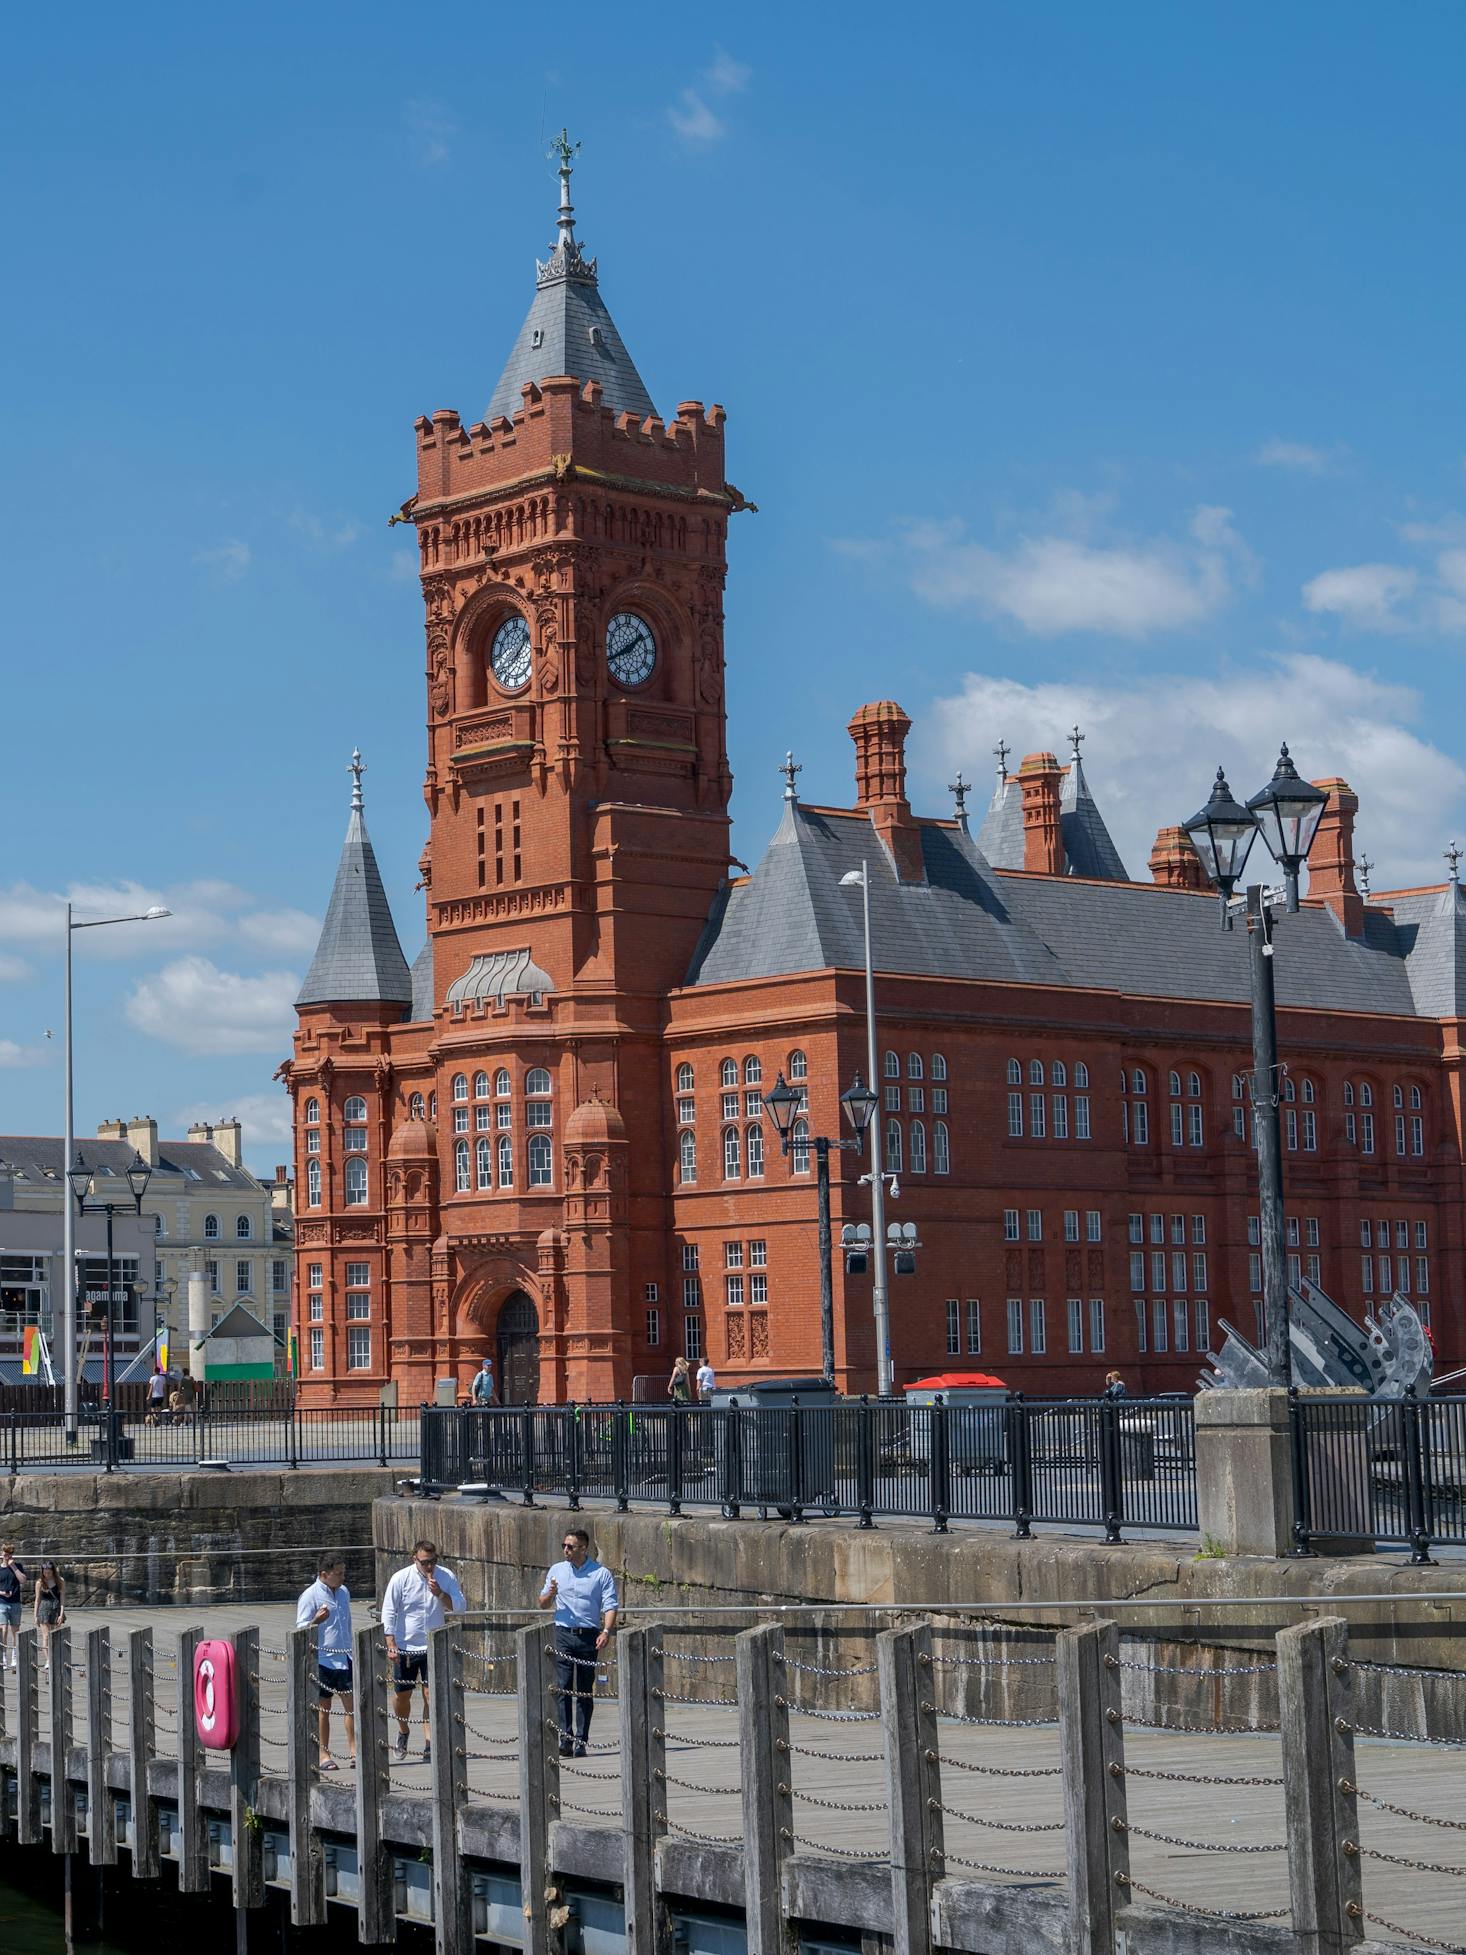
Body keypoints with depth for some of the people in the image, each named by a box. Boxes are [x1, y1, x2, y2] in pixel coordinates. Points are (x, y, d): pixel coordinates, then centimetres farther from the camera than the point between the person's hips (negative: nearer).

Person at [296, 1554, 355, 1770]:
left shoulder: (343, 1592, 12)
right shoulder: (310, 1596, -9)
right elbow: (301, 1629, -10)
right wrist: (316, 1620, -30)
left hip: (344, 1657, 6)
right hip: (322, 1659, -6)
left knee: (351, 1703, 1)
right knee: (323, 1707, 1)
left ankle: (353, 1747, 6)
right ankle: (323, 1754, 7)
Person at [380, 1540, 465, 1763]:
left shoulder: (447, 1577, -3)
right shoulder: (400, 1579, -8)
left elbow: (460, 1606, -4)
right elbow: (388, 1613, -5)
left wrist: (440, 1594, -21)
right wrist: (391, 1645, -11)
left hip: (434, 1646, 0)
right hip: (405, 1646, 0)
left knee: (431, 1693, -7)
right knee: (401, 1694, 8)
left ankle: (428, 1743, -4)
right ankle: (403, 1731, 34)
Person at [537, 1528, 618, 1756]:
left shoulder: (602, 1574, 2)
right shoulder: (557, 1570, 13)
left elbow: (610, 1606, -4)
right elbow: (543, 1604, 19)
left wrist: (606, 1631, -20)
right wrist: (551, 1593, -4)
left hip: (589, 1636, -2)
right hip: (562, 1634, 2)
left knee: (585, 1691, 3)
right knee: (562, 1687, -10)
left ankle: (580, 1742, 7)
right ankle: (564, 1739, -15)